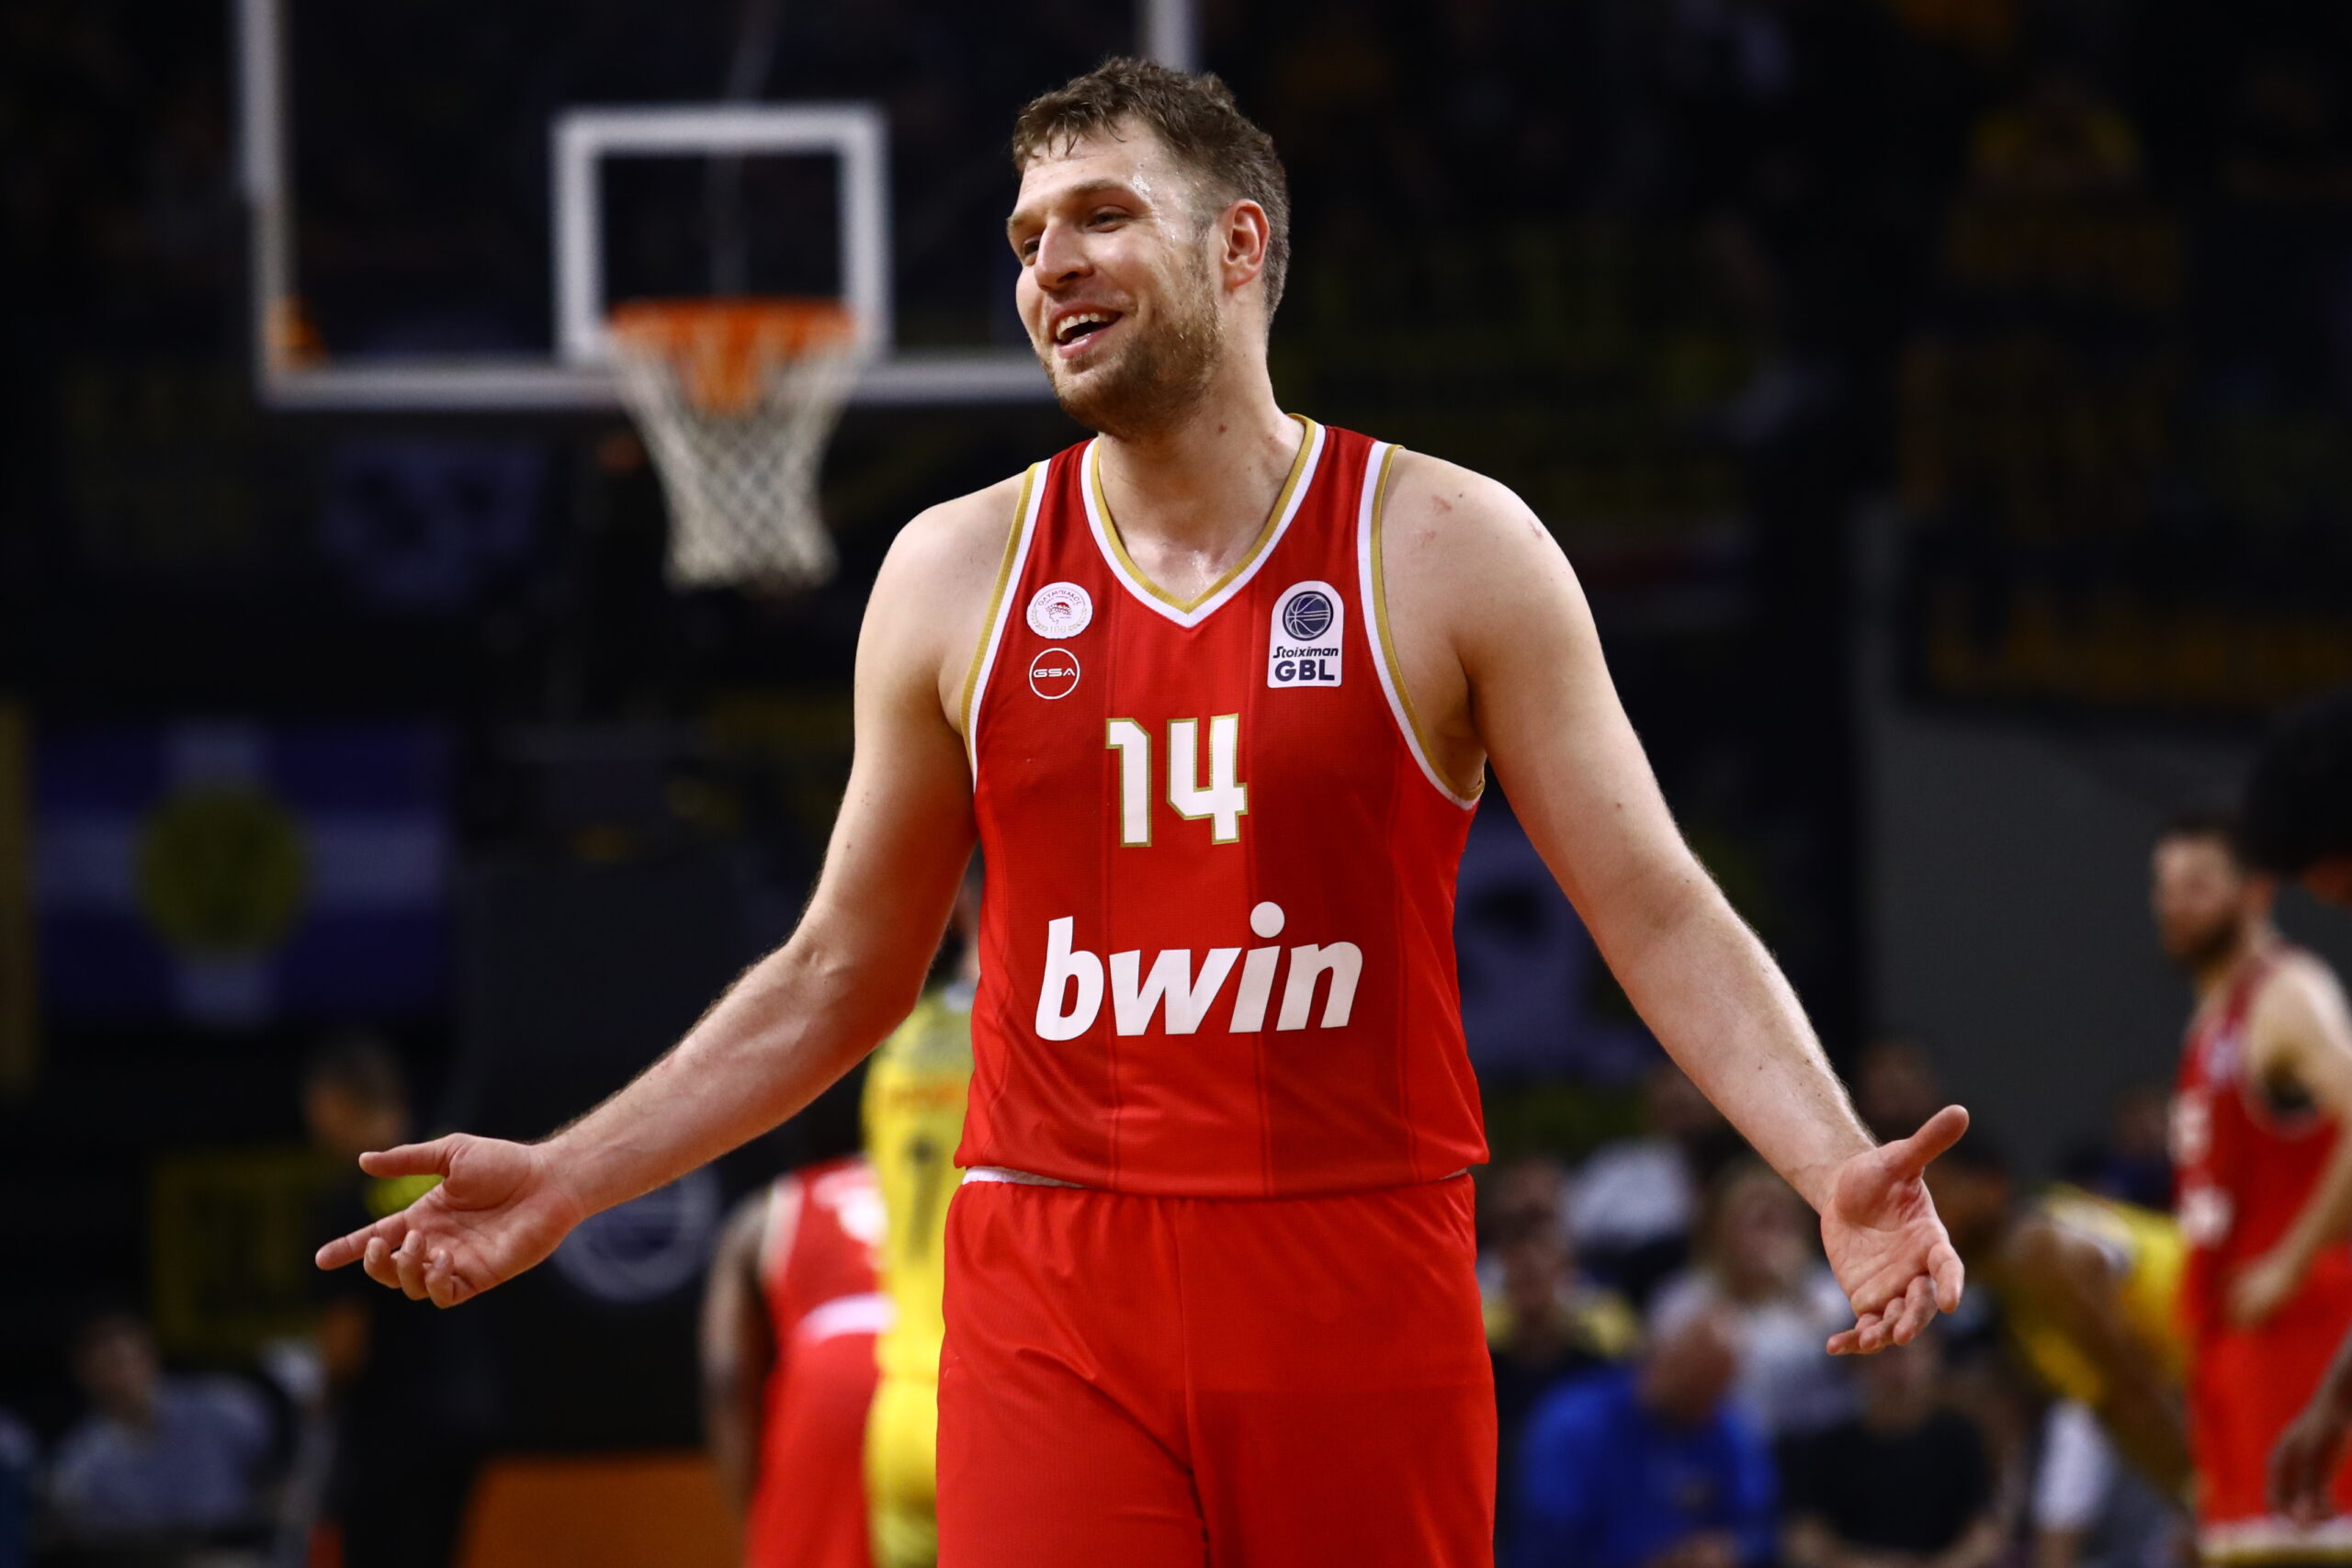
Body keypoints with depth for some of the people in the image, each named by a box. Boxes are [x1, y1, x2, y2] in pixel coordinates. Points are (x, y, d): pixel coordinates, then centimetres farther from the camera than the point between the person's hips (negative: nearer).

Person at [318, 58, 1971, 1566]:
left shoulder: (1445, 551, 1)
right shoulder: (956, 575, 8)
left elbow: (1660, 914, -2)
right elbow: (838, 976, 17)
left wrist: (1836, 1166, -18)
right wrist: (562, 1184, 10)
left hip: (1361, 1296, -1)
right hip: (1050, 1302, 1)